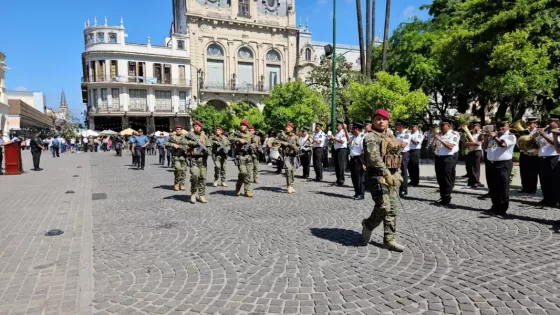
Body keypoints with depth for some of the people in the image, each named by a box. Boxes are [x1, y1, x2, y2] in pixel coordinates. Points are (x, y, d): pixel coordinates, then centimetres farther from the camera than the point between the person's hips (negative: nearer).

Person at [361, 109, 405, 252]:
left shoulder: (391, 137, 18)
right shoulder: (371, 137, -7)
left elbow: (397, 157, 23)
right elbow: (374, 157, -21)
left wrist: (398, 174, 15)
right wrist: (386, 174, -29)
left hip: (391, 176, 8)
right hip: (377, 176, -8)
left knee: (392, 209, 6)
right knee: (384, 207, -14)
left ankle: (389, 239, 14)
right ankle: (368, 225, 14)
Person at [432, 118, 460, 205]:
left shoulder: (454, 134, -6)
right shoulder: (439, 134, 14)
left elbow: (450, 146, -19)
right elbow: (433, 146, 20)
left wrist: (440, 139, -20)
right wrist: (434, 139, 1)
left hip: (448, 159, -7)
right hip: (438, 158, 7)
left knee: (448, 180, 0)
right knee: (440, 180, 11)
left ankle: (447, 199, 8)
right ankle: (443, 198, 21)